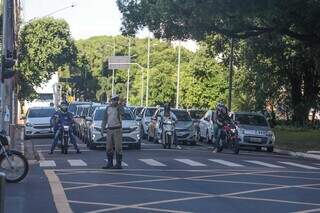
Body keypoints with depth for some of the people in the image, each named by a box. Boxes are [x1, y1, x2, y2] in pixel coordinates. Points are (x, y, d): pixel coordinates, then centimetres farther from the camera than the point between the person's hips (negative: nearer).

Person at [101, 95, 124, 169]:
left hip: (117, 129, -5)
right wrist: (102, 129, 10)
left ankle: (118, 164, -2)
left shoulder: (119, 107, -4)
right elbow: (104, 119, 14)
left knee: (118, 147, -5)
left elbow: (121, 112, -29)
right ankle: (110, 164, 17)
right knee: (109, 148, 8)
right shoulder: (108, 108, 9)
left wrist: (119, 105, -43)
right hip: (109, 130, 5)